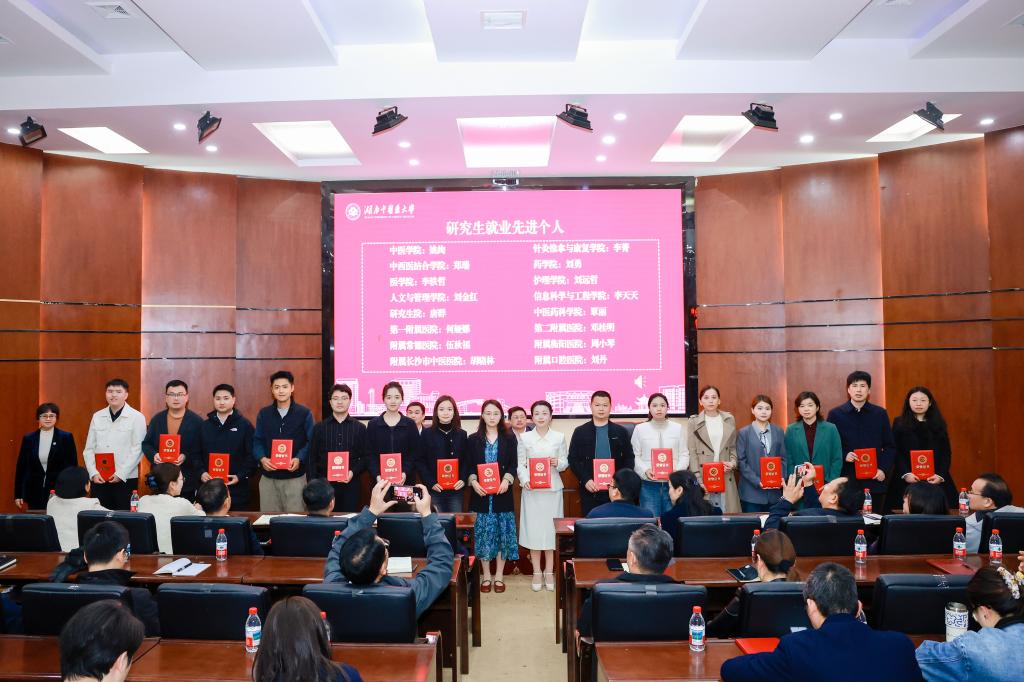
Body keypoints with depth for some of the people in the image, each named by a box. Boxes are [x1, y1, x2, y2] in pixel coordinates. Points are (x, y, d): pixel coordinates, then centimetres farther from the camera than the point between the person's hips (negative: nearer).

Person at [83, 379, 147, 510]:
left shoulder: (137, 417, -3)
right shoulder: (97, 417, 9)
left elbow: (137, 449, -8)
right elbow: (89, 449, 9)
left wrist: (121, 474, -13)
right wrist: (93, 473, -4)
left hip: (126, 479, -3)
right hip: (99, 478, 3)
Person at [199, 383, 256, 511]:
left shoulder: (245, 425, 1)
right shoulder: (205, 426, 11)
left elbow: (252, 455, -3)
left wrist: (241, 476, -14)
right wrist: (201, 473, -7)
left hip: (237, 488, -2)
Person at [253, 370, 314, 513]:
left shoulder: (304, 413, 0)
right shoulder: (263, 414, 9)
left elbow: (311, 442, -3)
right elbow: (257, 441, 8)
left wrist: (299, 459, -19)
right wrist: (262, 458, -12)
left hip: (295, 477, -3)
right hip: (269, 477, 3)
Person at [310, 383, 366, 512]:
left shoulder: (360, 428, 6)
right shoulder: (319, 428, 7)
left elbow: (365, 457, 4)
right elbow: (313, 458, 6)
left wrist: (353, 472, -12)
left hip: (351, 484, 0)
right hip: (325, 483, 0)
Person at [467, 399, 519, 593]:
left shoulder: (509, 438, 5)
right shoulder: (474, 439, 5)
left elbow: (513, 464, 2)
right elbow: (469, 466, 3)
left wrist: (507, 480, -15)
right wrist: (473, 482, -13)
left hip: (502, 492, 0)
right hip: (480, 493, 0)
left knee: (502, 531, 3)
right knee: (483, 532, 3)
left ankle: (499, 575, 15)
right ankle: (486, 575, 16)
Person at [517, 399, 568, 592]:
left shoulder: (559, 437, 3)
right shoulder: (524, 437, 2)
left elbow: (565, 462, 5)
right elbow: (520, 464, 0)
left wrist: (558, 463, -16)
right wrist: (525, 480, -16)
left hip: (552, 489, 0)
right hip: (531, 489, 0)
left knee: (550, 528, 5)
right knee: (533, 529, 3)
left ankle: (549, 572, 17)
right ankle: (537, 572, 15)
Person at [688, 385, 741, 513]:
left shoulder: (729, 420, 9)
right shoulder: (694, 422, 1)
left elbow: (733, 447, 16)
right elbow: (692, 452, -3)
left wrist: (733, 462, -5)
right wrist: (698, 480, -10)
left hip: (725, 477, 3)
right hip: (704, 477, -2)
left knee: (728, 513, 2)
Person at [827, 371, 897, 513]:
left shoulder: (880, 414, 9)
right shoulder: (835, 414, 3)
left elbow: (890, 446, 9)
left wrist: (883, 469, -3)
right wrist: (843, 455, -14)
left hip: (875, 480, 2)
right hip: (846, 480, -2)